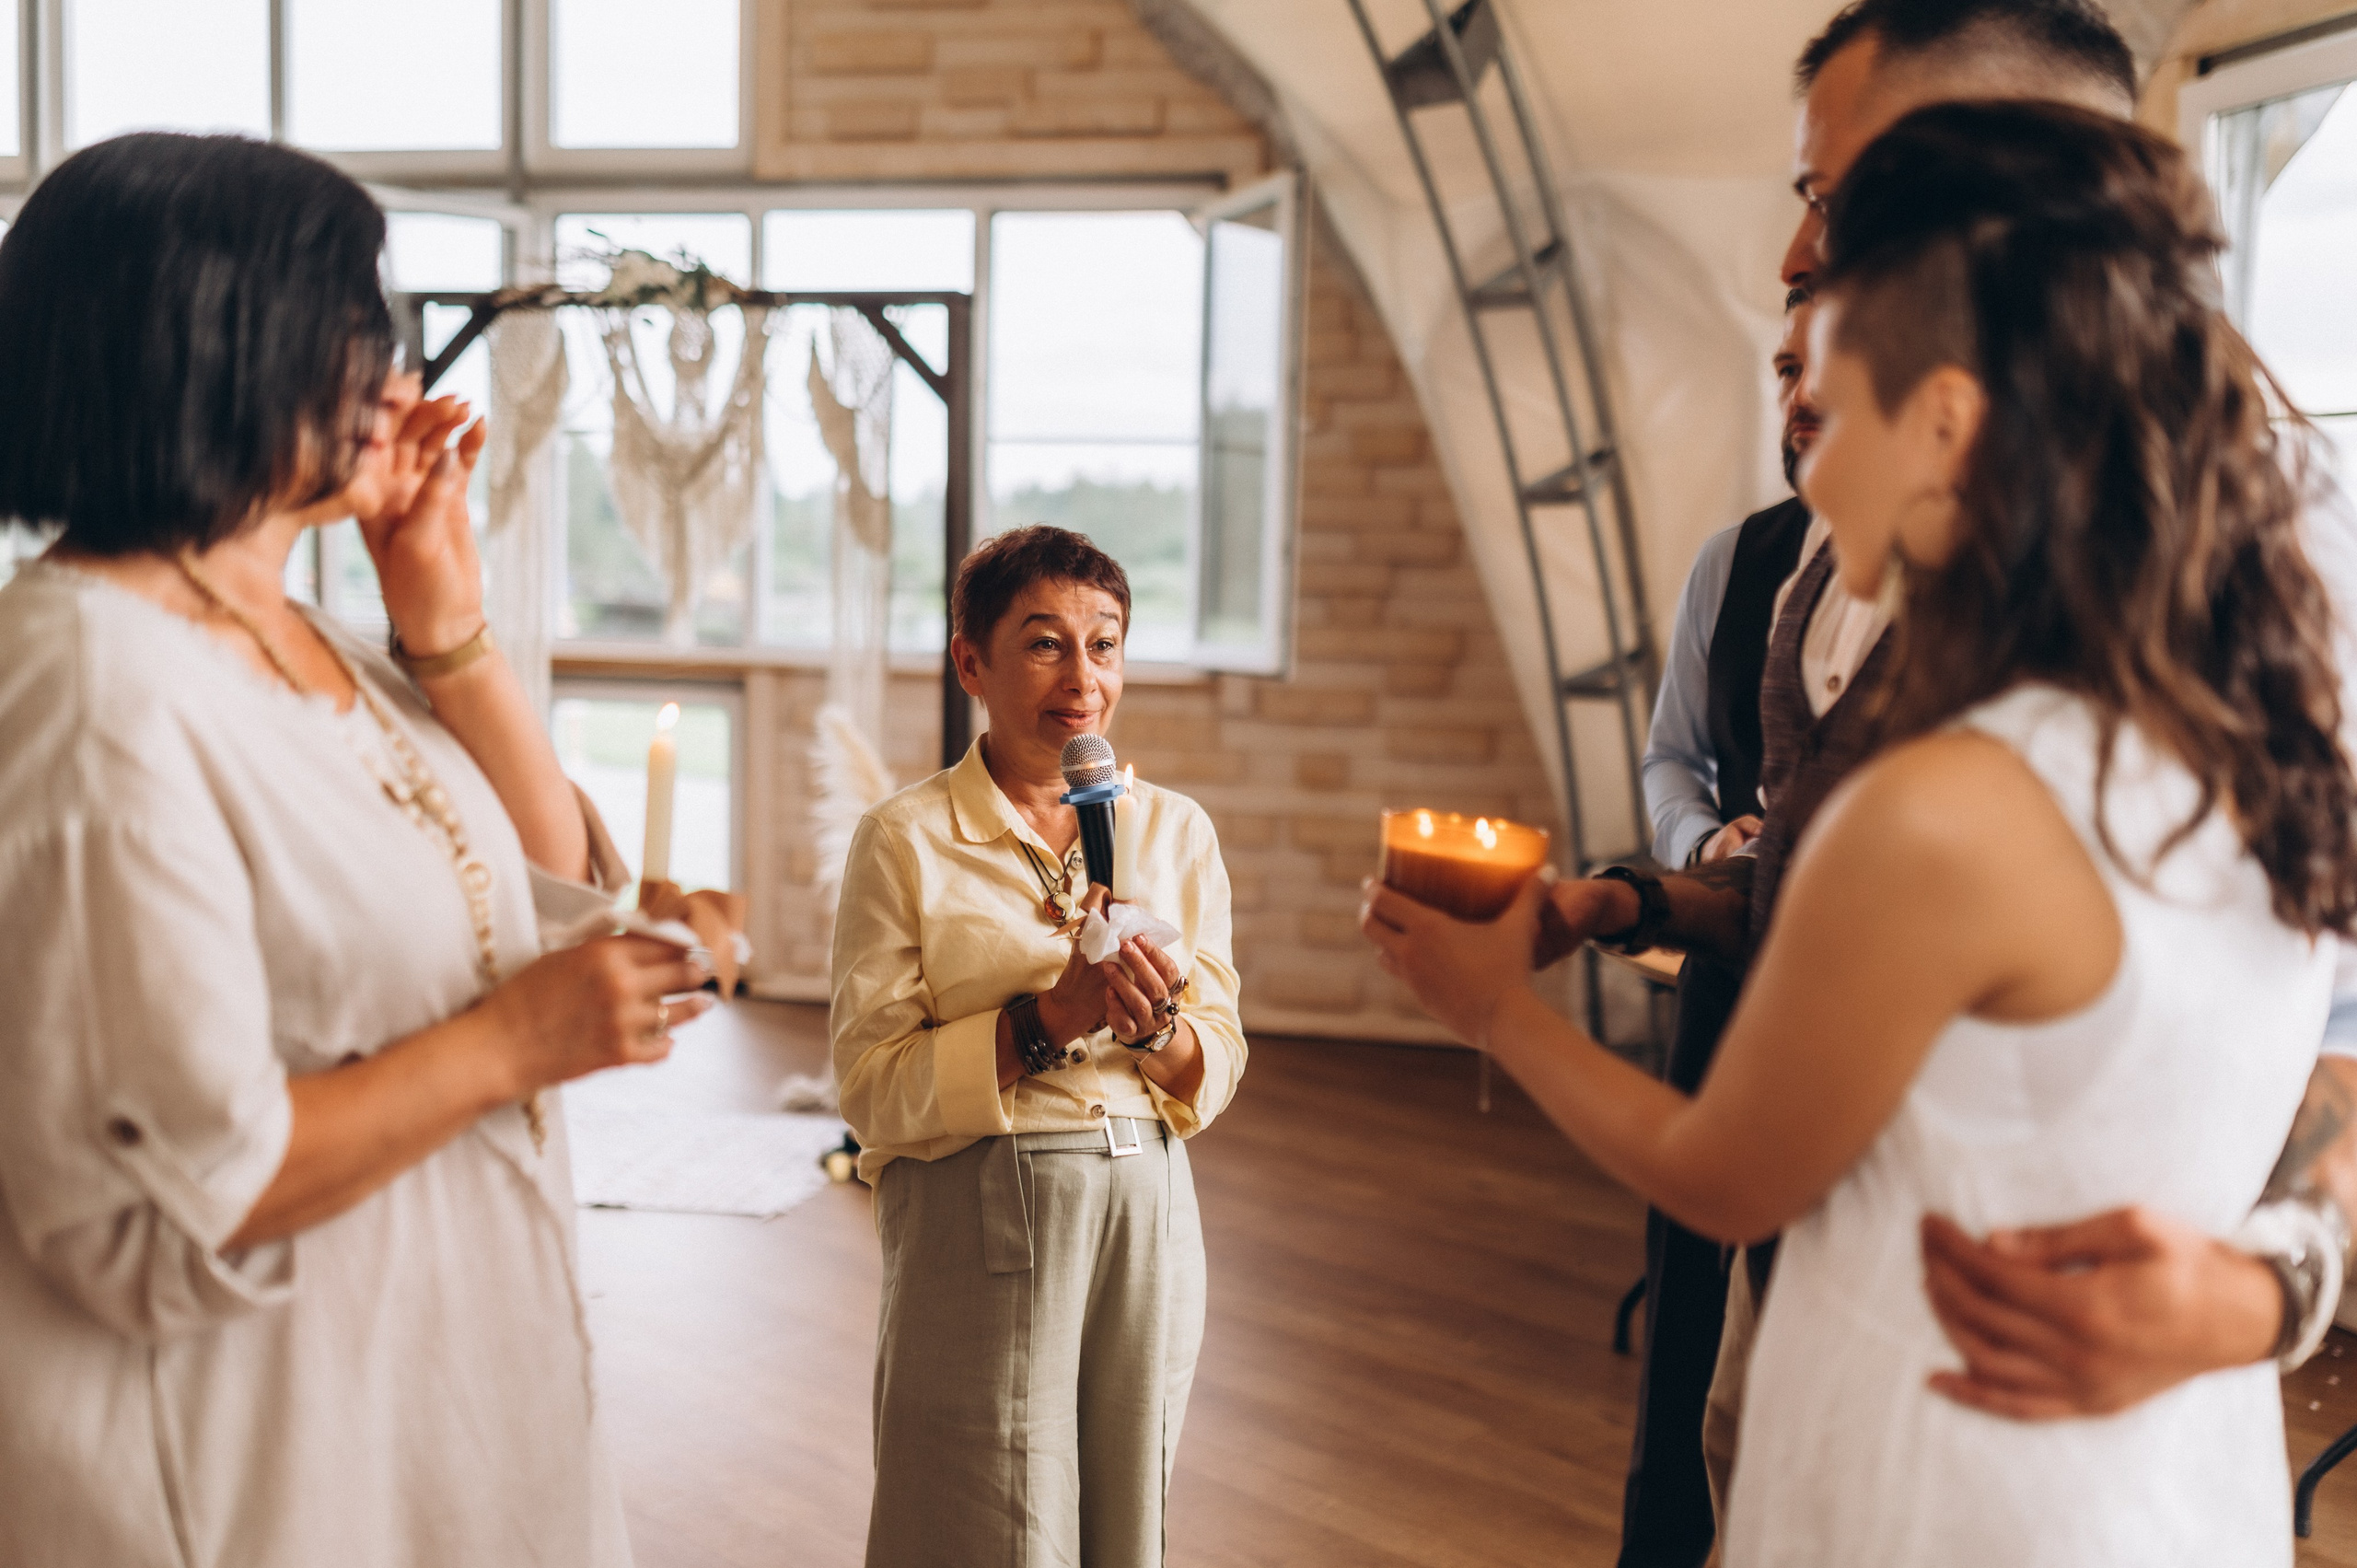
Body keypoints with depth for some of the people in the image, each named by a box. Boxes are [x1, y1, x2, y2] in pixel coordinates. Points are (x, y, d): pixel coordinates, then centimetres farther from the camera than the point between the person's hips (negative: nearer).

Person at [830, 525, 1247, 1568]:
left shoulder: (1176, 832, 6)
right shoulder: (905, 841, -5)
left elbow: (1220, 1067, 7)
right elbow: (872, 1088, -9)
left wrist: (1155, 1028, -14)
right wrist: (1042, 1023, -20)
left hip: (1143, 1212, 4)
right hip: (977, 1228, -3)